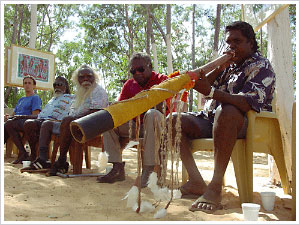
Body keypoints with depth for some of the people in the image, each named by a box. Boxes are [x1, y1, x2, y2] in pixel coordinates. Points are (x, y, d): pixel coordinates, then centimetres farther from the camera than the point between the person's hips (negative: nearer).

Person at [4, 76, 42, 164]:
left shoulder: (35, 98, 9)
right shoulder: (21, 100, 33)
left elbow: (35, 115, -5)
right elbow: (14, 114, 27)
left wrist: (18, 117, -14)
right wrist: (8, 117, 2)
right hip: (17, 122, 7)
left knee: (9, 124, -34)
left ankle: (23, 153, -31)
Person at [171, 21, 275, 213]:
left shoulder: (260, 66, -3)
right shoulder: (229, 64, 20)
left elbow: (249, 103, -23)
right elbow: (203, 86, 10)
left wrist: (211, 91, -32)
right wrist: (219, 68, -4)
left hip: (241, 123, -7)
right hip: (211, 119, 8)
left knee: (226, 111, -40)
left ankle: (216, 187, -39)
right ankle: (196, 182, -17)